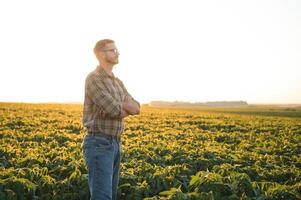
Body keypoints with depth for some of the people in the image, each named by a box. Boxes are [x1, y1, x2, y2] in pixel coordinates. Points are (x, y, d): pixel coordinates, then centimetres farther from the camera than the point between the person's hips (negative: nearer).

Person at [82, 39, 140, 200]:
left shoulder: (117, 82, 17)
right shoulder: (93, 79, -13)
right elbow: (114, 111, -21)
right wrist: (127, 107, 2)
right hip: (98, 144, -9)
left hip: (114, 144, 9)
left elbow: (136, 109, 9)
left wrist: (120, 105, -11)